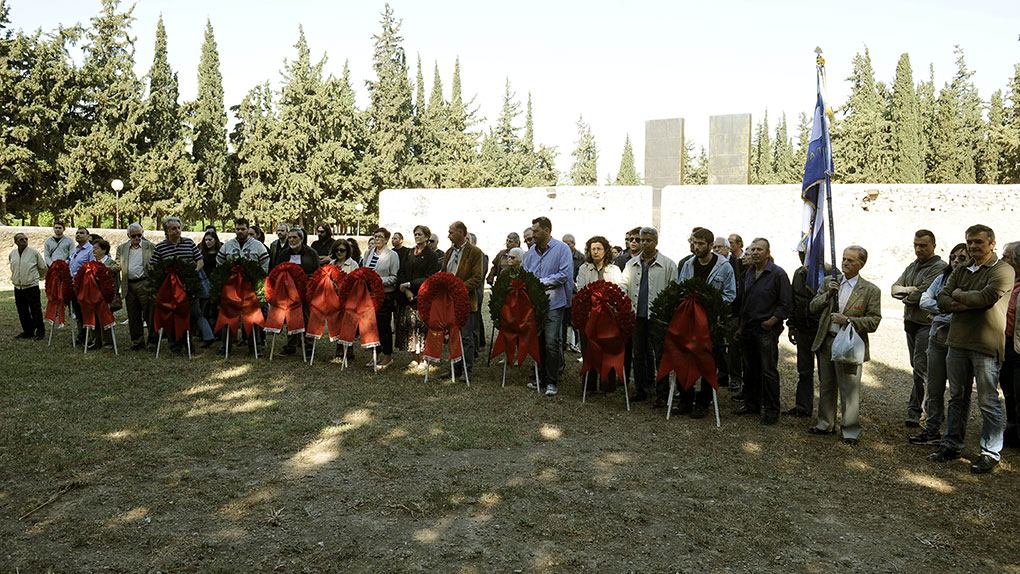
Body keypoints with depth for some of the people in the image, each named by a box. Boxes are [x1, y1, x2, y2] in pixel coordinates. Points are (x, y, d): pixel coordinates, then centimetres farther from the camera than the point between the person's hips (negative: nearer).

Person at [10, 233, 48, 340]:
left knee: (36, 311, -1)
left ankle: (40, 332, 7)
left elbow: (43, 267, 4)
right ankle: (28, 332, 20)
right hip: (17, 287, 5)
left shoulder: (34, 252, -6)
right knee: (22, 312, 9)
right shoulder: (12, 254, 8)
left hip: (31, 286, -5)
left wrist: (37, 277, 14)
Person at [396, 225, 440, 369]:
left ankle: (424, 360, 2)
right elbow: (401, 272, 8)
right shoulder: (409, 253, 14)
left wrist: (409, 285, -11)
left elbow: (428, 278, -9)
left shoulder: (431, 256, -2)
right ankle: (414, 358, 13)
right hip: (407, 296, 5)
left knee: (421, 326, -7)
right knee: (408, 325, 3)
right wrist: (406, 291, -7)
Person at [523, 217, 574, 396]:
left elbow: (564, 275, -13)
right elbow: (526, 272, 20)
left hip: (554, 302, -6)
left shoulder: (562, 248, -5)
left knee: (552, 343, -8)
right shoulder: (532, 250, 14)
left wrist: (542, 282, -15)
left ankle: (553, 381, 3)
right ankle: (541, 376, 24)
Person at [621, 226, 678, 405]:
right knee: (638, 353, 11)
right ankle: (640, 389, 20)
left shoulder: (668, 265, 1)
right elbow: (623, 285, 16)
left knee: (660, 354, -2)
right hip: (637, 315, 4)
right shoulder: (631, 264, 14)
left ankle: (662, 393, 5)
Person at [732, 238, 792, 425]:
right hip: (748, 328, 7)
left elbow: (786, 304, -10)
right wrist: (741, 327, 18)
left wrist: (771, 322, -14)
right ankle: (751, 404, 24)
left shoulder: (778, 274, -9)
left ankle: (771, 410, 7)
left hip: (767, 330, -7)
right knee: (751, 369, 13)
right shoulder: (750, 272, 13)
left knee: (769, 371, -2)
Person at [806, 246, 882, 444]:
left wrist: (848, 320, -19)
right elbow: (813, 308, 6)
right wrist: (828, 294, -10)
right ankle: (825, 424, 29)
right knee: (826, 387, 15)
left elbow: (873, 321, -7)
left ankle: (851, 430, 12)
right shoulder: (829, 282, 9)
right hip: (826, 342, 4)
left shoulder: (871, 290, -3)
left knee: (849, 390, -1)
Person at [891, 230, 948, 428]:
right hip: (911, 322, 8)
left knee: (921, 368, -9)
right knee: (917, 367, 13)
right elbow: (894, 288, 7)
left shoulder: (939, 267, -11)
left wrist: (905, 296, 0)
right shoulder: (912, 267, 15)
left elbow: (921, 294, -19)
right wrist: (906, 289, -13)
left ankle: (914, 410, -5)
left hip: (927, 324, -8)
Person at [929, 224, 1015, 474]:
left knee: (988, 401, 0)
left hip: (986, 345, -6)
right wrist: (970, 303, -13)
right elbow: (942, 299, 4)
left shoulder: (1003, 270, -6)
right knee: (957, 397, 14)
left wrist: (959, 295, -4)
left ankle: (991, 453, 11)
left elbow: (987, 297, -21)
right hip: (957, 341, 6)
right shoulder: (961, 271, 14)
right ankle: (951, 445, 24)